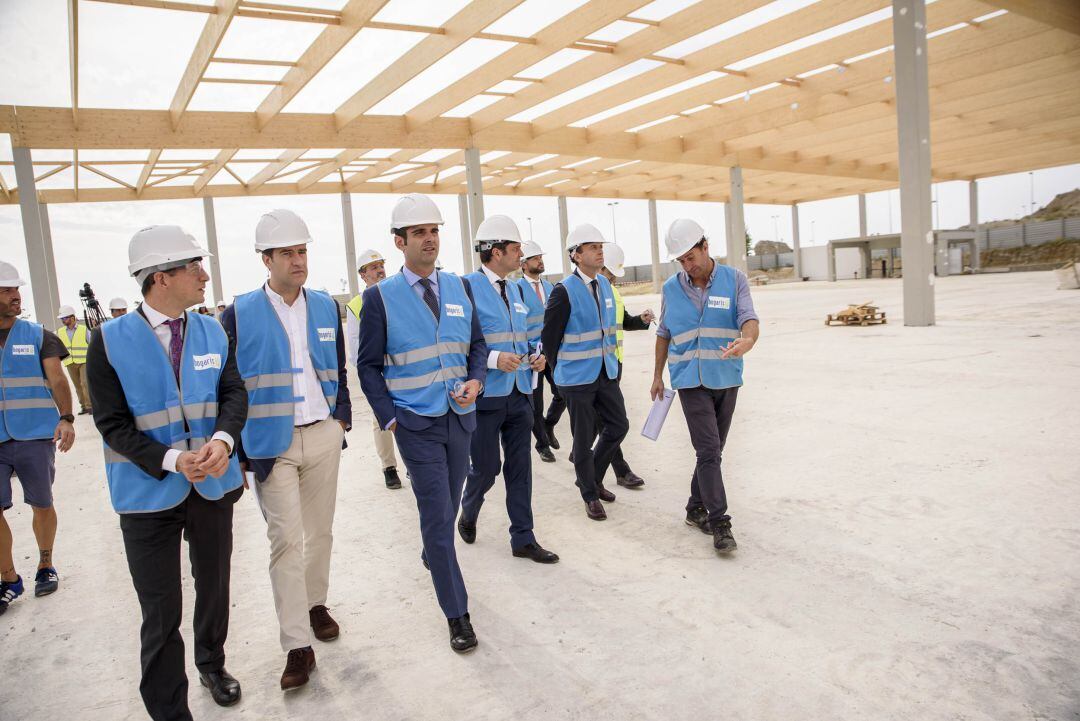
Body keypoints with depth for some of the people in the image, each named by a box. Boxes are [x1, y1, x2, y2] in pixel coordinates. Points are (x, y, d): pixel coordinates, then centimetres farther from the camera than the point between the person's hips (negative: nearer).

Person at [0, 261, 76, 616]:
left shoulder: (37, 336, 2)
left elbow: (57, 381, -4)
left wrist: (66, 419, -19)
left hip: (34, 437, -1)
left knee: (42, 505, 8)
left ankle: (45, 566, 28)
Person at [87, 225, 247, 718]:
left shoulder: (213, 333, 1)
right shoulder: (109, 340, -11)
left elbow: (234, 392, -2)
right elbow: (112, 422, -12)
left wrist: (223, 440, -22)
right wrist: (172, 461, -23)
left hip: (213, 485, 4)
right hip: (149, 493, -4)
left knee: (214, 589, 22)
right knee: (161, 616, 5)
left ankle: (212, 664, 48)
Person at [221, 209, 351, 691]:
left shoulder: (326, 307, 7)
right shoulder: (239, 314, -5)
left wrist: (342, 417, 10)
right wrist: (238, 444, -4)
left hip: (323, 435, 4)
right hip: (271, 441, -3)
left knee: (320, 531, 14)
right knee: (285, 539, -4)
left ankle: (315, 603, 36)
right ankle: (297, 645, 5)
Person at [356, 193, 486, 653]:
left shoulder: (459, 287, 5)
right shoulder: (381, 297, -7)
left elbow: (477, 344, 11)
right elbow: (368, 365, -3)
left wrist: (475, 381, -7)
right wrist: (389, 417, -8)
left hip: (460, 417, 5)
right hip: (415, 423, -4)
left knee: (448, 505, 20)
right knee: (437, 513, -2)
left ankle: (432, 554, 51)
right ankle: (457, 614, 10)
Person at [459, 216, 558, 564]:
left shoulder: (516, 289, 13)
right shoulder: (467, 287, -12)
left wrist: (535, 355, 3)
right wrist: (493, 358, -23)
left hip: (520, 392, 7)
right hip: (486, 394, -6)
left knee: (520, 466, 10)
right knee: (486, 467, 5)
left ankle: (523, 539, 21)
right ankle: (468, 514, 36)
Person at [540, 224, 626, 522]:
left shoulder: (604, 284, 6)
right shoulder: (564, 291, -16)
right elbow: (549, 337, -9)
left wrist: (609, 359, 16)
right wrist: (560, 370, 0)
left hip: (606, 372, 7)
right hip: (578, 378, -7)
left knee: (618, 426, 10)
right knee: (584, 438, 4)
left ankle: (592, 477, 32)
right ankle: (590, 495, 23)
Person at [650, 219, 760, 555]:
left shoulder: (734, 279, -2)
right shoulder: (671, 288, 2)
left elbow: (748, 319, -14)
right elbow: (664, 334, 12)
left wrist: (747, 341, -37)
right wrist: (657, 375, 15)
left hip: (727, 379, 2)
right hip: (691, 380, -1)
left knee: (712, 451, 12)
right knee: (709, 451, -10)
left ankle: (696, 509, 27)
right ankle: (719, 522, -6)